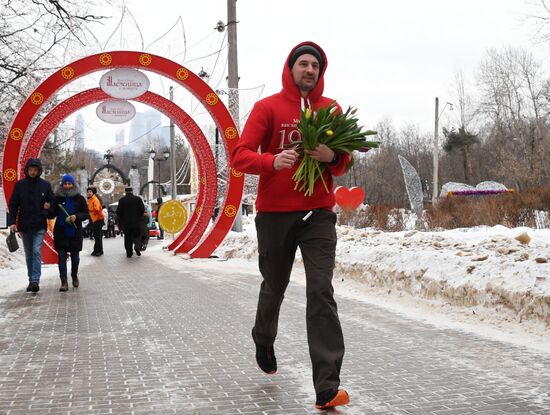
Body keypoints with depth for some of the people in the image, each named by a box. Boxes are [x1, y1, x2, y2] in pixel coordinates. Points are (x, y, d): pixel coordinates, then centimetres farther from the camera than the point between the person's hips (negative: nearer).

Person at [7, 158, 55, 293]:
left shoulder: (45, 185, 0)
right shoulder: (19, 185, 2)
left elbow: (52, 202, 8)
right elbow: (13, 205, 3)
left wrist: (46, 213, -11)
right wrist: (12, 222, -7)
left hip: (39, 226, -2)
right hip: (24, 226, 2)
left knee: (36, 252, -13)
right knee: (29, 255, 10)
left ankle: (35, 281, -15)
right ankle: (31, 280, 19)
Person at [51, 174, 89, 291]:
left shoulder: (80, 198, 2)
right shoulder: (57, 198, 4)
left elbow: (86, 214, 1)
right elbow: (53, 214, 7)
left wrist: (76, 217, -18)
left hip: (75, 232, 0)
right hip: (60, 232, 0)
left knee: (75, 256, 13)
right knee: (61, 256, -6)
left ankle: (74, 276, 35)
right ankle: (64, 282, -6)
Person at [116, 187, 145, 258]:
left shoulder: (122, 200, -2)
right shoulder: (138, 199, -3)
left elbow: (118, 211, -1)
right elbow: (143, 209, -2)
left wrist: (119, 222, 9)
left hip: (126, 222, 0)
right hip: (136, 222, 0)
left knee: (127, 237, 8)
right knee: (137, 235, 10)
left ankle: (129, 252, 6)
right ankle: (137, 247, -13)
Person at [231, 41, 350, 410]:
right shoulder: (268, 107, -2)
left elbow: (343, 165, 10)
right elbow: (240, 154, -8)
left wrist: (333, 157, -14)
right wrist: (273, 161, -27)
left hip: (319, 214, 1)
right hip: (275, 213, -1)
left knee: (321, 292, -11)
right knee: (274, 287, 16)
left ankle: (327, 388, -14)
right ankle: (264, 342, 48)